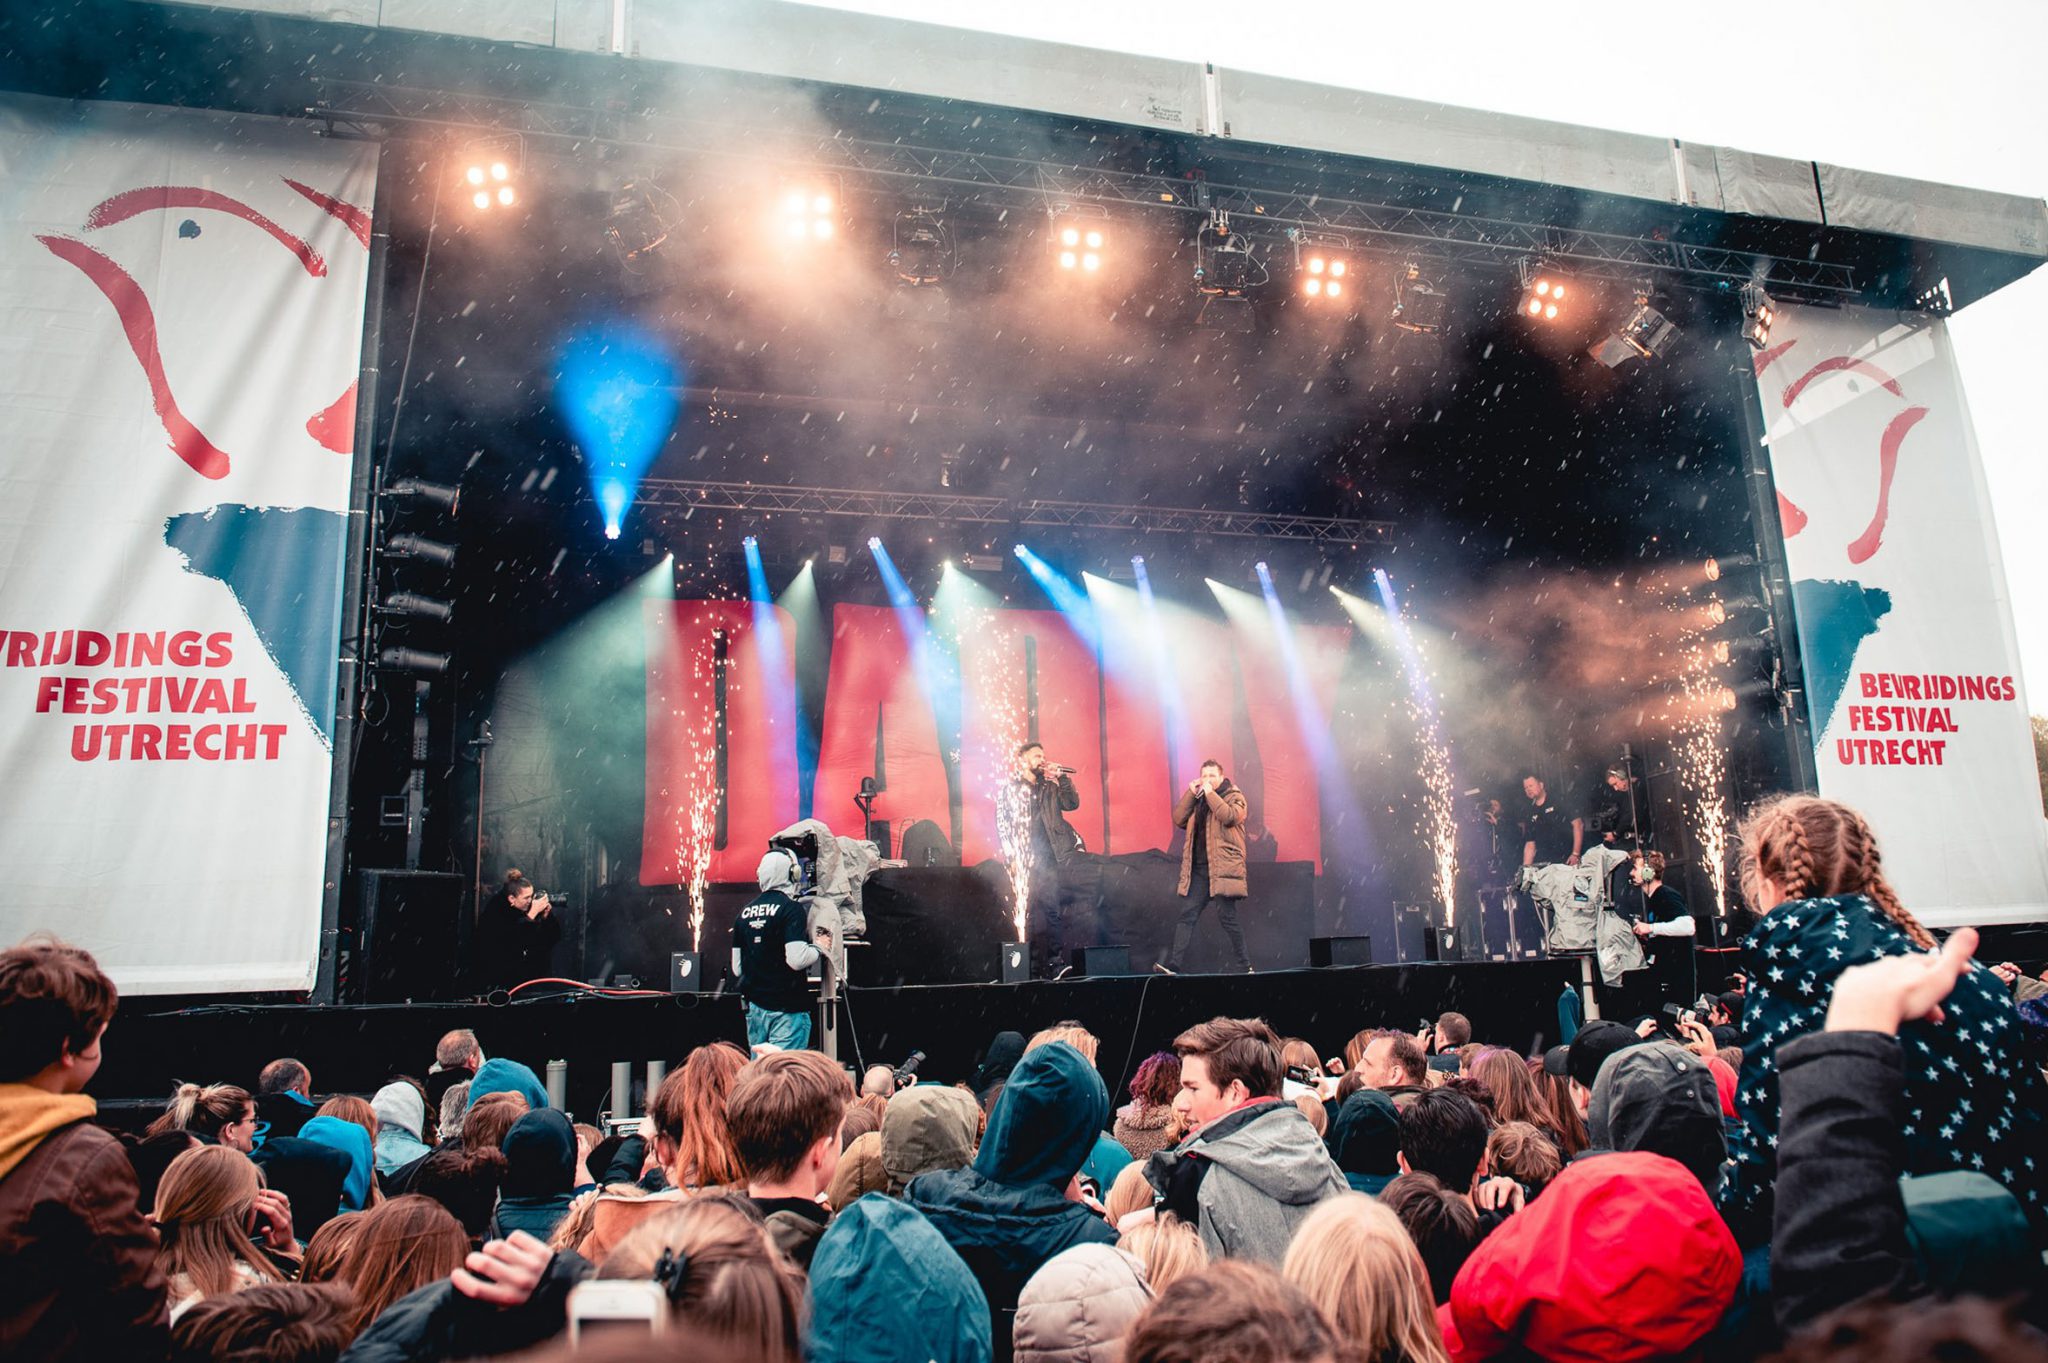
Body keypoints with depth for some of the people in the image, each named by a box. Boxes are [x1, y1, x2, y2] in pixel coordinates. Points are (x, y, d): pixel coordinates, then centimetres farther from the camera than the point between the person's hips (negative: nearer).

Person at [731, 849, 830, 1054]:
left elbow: (737, 968, 12)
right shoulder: (791, 908, -11)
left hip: (755, 1006, 6)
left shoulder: (745, 911, 9)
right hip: (788, 1007, -6)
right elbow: (796, 959, -20)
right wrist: (819, 947, -3)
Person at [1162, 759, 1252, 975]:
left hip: (1222, 867, -5)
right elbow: (1178, 820, 8)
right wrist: (1191, 793, 3)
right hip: (1198, 868, 5)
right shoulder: (1197, 800, 20)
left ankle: (1243, 967, 8)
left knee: (1227, 917, -4)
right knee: (1188, 915, -2)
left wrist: (1210, 793, -9)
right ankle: (1174, 965, -6)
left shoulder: (1235, 796, 5)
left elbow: (1228, 816, -15)